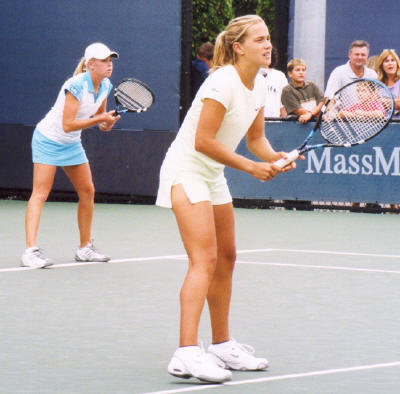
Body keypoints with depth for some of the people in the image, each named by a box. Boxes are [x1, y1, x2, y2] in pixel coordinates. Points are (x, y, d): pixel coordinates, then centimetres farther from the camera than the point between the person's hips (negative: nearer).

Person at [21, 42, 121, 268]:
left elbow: (99, 115, 14)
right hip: (48, 140, -8)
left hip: (72, 144, 8)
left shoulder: (105, 86, -2)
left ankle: (85, 248, 18)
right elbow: (67, 125, -29)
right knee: (40, 194, -14)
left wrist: (107, 124, -9)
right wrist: (100, 119, -29)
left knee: (88, 192, 6)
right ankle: (31, 251, -22)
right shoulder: (76, 86, -27)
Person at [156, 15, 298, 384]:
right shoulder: (223, 82, -23)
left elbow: (255, 136, 13)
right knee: (204, 260, -20)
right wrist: (250, 166, -20)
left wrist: (273, 157, -8)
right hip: (186, 171, -10)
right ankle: (187, 354, -27)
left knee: (226, 258, 15)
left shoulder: (259, 85, 5)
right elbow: (202, 142, -24)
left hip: (213, 175, 10)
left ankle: (222, 346, 26)